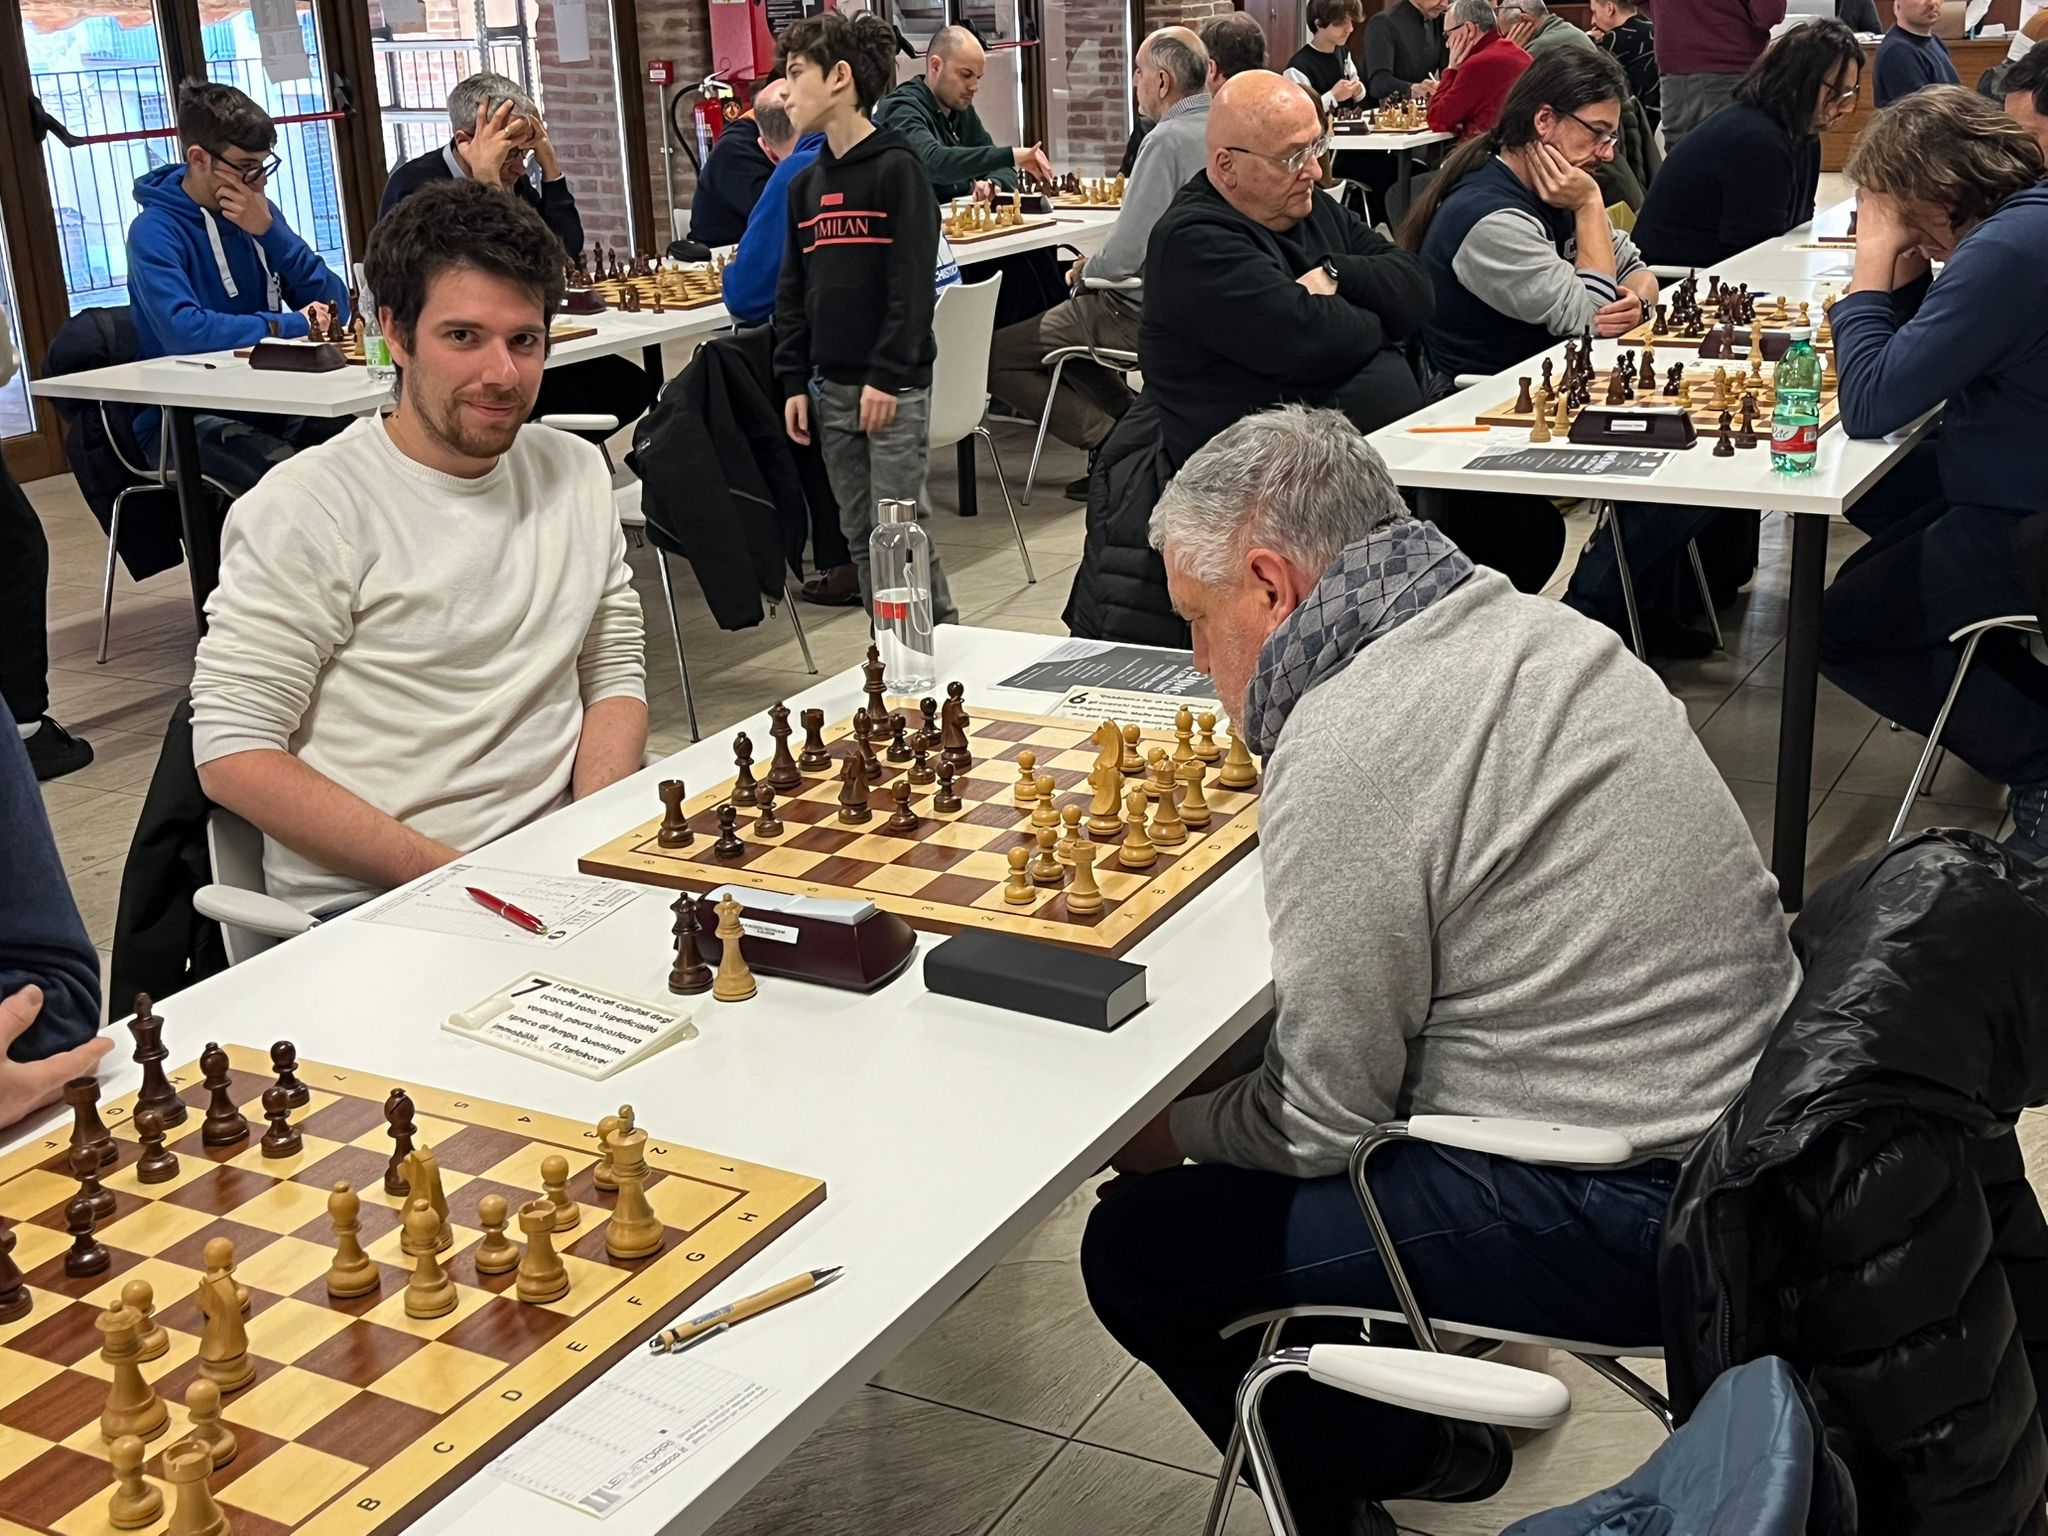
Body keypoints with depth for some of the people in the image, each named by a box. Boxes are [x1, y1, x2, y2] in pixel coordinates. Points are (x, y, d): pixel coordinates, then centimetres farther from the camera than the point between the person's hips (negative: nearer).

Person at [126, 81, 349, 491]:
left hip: (266, 402, 6)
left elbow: (334, 307, 2)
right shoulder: (155, 231, -10)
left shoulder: (258, 213, 9)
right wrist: (293, 326, -17)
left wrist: (269, 231, -10)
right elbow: (183, 333, -27)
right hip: (185, 419, -6)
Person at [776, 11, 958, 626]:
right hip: (831, 388, 7)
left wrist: (887, 376, -18)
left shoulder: (897, 168, -8)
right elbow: (792, 291, 15)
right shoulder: (805, 184, 12)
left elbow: (913, 282, -14)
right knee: (860, 535, 9)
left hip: (894, 385, -7)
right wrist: (794, 381, 8)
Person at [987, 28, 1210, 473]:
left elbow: (1123, 259, -24)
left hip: (1143, 315, -10)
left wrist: (1088, 269, -2)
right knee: (1058, 317, 29)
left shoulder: (1168, 139, -22)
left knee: (995, 356, -6)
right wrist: (1097, 266, 16)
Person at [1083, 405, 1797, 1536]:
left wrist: (1170, 1132, 3)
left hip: (1616, 1218, -9)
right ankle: (1408, 1437, 35)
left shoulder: (1342, 752, -22)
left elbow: (1328, 1120, -16)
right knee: (1250, 1065, 24)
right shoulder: (1526, 625, 5)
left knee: (1138, 1244, 0)